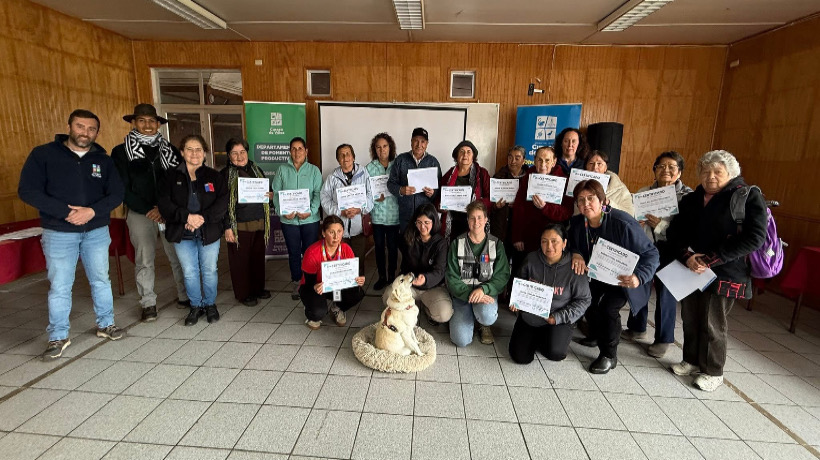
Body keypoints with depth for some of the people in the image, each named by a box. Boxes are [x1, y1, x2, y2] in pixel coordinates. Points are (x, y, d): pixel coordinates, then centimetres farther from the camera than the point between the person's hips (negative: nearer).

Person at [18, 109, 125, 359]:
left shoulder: (103, 160, 4)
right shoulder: (43, 154, -3)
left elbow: (116, 194, -1)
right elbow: (27, 191, -8)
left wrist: (92, 211, -17)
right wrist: (66, 212, -19)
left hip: (97, 231, 2)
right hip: (59, 233, -2)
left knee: (101, 280, 11)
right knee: (59, 286, 4)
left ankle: (106, 324, 26)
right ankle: (58, 337, 17)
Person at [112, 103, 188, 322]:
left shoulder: (170, 150, 11)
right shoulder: (121, 152, 5)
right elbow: (122, 188, -1)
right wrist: (148, 210, -9)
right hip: (140, 213, -1)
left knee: (179, 255, 3)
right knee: (144, 259, 1)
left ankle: (184, 296, 16)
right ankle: (148, 304, 13)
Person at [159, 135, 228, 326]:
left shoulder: (214, 176, 2)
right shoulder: (172, 177, 4)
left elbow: (223, 203, -7)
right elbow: (164, 204, -3)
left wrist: (202, 218, -17)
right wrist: (187, 216, -17)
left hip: (209, 232, 0)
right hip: (182, 234, 1)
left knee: (209, 271, 7)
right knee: (189, 272, 7)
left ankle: (210, 304, 26)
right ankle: (195, 306, 26)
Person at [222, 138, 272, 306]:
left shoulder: (257, 170, 12)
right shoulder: (225, 174, -3)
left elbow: (267, 193, 23)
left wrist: (271, 196, -1)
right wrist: (227, 227, -11)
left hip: (259, 223, 5)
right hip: (239, 225, -4)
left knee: (259, 256, 11)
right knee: (240, 259, 4)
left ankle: (258, 288, 27)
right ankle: (243, 293, 18)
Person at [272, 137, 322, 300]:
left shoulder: (314, 170, 4)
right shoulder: (282, 170, 6)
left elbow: (318, 193, -4)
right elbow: (276, 193, 2)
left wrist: (311, 211, -18)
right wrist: (282, 212, -13)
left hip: (310, 219, -1)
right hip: (289, 219, 1)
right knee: (294, 253, 10)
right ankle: (297, 284, 25)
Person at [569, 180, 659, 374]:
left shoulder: (623, 223, -31)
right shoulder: (577, 222, -15)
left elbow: (651, 253, -25)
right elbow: (571, 243, 0)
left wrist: (639, 277, -41)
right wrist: (576, 254, -25)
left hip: (623, 277, -5)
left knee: (608, 307, -22)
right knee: (588, 302, -6)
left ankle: (609, 356, 1)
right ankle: (596, 335, 30)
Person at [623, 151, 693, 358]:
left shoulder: (687, 195, -6)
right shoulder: (644, 192, 7)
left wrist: (660, 224, -25)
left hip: (669, 250, -4)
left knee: (665, 293, 3)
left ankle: (663, 339, 21)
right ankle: (637, 328, 33)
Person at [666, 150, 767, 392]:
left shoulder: (749, 197, -5)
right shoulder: (691, 200, 11)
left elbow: (754, 238, -15)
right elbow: (674, 232, 4)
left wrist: (709, 260, -19)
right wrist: (687, 256, -15)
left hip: (724, 274, -5)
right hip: (690, 270, 5)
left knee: (712, 324, 2)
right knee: (690, 319, 12)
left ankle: (713, 372, 21)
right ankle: (691, 360, 31)